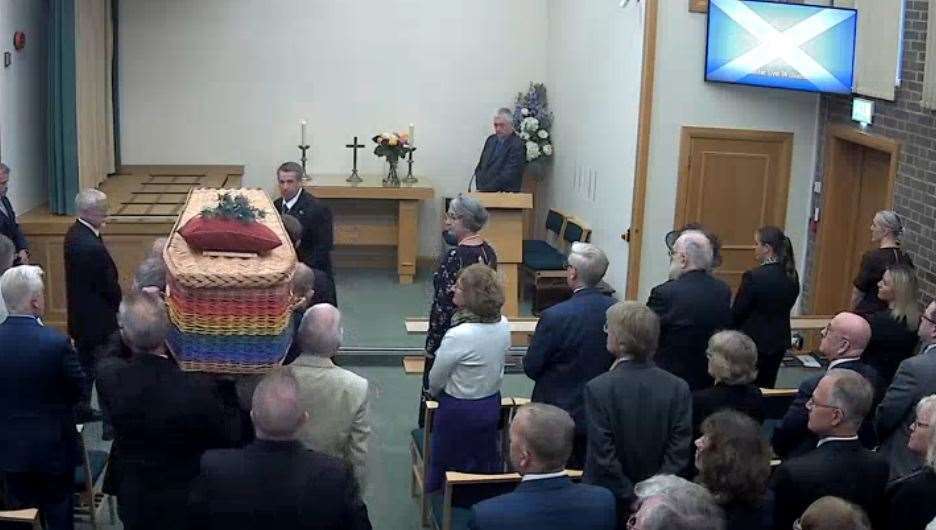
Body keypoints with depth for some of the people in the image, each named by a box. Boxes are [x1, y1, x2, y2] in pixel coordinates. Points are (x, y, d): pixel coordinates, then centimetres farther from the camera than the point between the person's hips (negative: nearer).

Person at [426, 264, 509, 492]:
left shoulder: (458, 336, -29)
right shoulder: (503, 325, -10)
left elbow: (435, 381, -14)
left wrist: (433, 393, 8)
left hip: (458, 411, -6)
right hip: (492, 403, 6)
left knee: (444, 469, 13)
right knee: (487, 465, 21)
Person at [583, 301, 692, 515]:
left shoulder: (598, 389, -18)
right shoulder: (679, 388, -8)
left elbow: (604, 457, -18)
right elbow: (679, 456, -10)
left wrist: (630, 498, -10)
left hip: (609, 501, -3)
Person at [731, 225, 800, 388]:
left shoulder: (753, 277, -21)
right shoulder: (792, 276, 0)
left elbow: (737, 313, -14)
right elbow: (785, 308, 9)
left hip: (754, 343, -7)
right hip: (779, 343, 7)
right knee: (766, 388, 15)